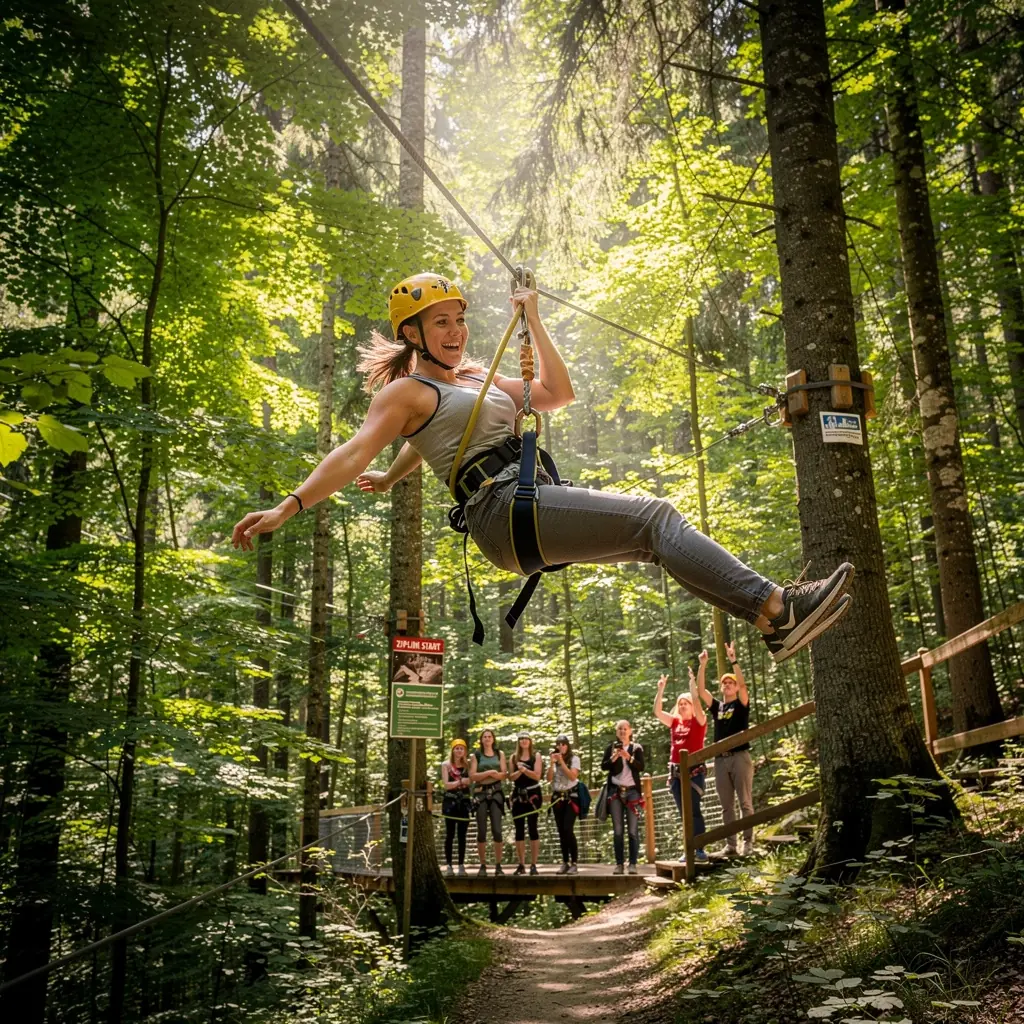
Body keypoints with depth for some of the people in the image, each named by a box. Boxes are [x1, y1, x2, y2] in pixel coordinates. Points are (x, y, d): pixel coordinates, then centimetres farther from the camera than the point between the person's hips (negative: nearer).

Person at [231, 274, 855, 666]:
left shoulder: (477, 381, 26)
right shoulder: (405, 391, 3)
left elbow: (558, 394, 28)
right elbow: (356, 452, -10)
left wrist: (534, 322, 32)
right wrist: (289, 506, -21)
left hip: (540, 504, 9)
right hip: (504, 509, -9)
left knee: (659, 537, -1)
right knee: (654, 516, -20)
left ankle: (777, 625, -4)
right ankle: (777, 608, -27)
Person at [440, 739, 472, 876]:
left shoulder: (467, 766, 11)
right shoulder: (446, 765, 4)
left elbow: (471, 782, 5)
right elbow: (446, 785, -5)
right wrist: (461, 781, -13)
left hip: (464, 802, 2)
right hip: (450, 802, -2)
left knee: (462, 835, 3)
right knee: (450, 834, -2)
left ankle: (461, 865, 7)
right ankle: (449, 865, 1)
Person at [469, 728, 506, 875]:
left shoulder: (499, 754, 13)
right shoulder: (476, 756, 8)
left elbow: (504, 775, 5)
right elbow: (472, 776, -2)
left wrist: (483, 775, -9)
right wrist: (489, 772, -13)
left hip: (496, 793, 1)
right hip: (480, 794, 0)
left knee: (497, 830, -8)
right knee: (481, 831, -1)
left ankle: (498, 865, -1)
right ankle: (483, 865, 6)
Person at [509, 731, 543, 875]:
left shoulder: (536, 756, 3)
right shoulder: (514, 757, 10)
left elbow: (537, 776, -7)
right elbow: (511, 777, 1)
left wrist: (525, 769, -22)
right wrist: (520, 771, -17)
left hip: (533, 794, -3)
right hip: (518, 795, 3)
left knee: (532, 828, -6)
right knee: (519, 829, 3)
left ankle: (533, 864, -4)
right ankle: (521, 865, 9)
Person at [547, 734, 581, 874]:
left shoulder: (574, 758, -3)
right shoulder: (553, 759, 11)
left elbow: (573, 777, -15)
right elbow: (549, 779, 1)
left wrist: (562, 762, -17)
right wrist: (552, 763, -11)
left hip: (570, 796, -5)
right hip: (557, 797, 5)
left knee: (568, 829, -16)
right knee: (561, 831, 4)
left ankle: (573, 863, -10)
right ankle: (565, 863, 10)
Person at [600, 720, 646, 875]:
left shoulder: (637, 748, 5)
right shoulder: (611, 748, 8)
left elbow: (641, 767, -7)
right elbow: (603, 766, -1)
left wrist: (629, 757, -23)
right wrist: (613, 759, -18)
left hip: (632, 791, -1)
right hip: (615, 791, 1)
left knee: (633, 830, -4)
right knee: (618, 830, 2)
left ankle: (633, 864, -1)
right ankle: (619, 863, 5)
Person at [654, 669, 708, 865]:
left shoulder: (699, 721, 0)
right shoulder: (674, 722, 12)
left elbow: (697, 704, -16)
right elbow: (657, 712, 6)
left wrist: (692, 683, -17)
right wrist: (661, 690, 1)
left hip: (694, 771, -5)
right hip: (676, 772, 5)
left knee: (694, 811, -9)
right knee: (684, 813, 7)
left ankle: (700, 850, -9)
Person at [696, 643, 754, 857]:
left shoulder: (741, 704, 4)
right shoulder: (716, 706, 15)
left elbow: (743, 684, -13)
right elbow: (701, 690, 3)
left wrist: (733, 661, -21)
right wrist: (703, 665, -7)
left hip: (740, 757, -5)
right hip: (720, 760, 5)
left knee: (745, 802, -4)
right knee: (726, 806, 6)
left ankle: (748, 842, -3)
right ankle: (731, 844, 9)